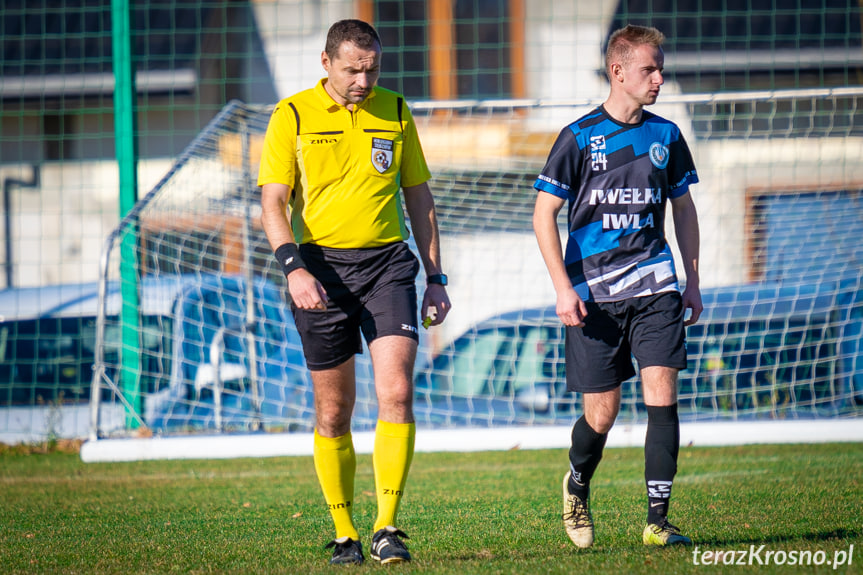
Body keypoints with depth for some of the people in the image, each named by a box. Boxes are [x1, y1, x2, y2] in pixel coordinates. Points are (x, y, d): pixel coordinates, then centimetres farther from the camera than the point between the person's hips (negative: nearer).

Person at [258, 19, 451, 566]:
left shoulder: (395, 112, 9)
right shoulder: (292, 116, 0)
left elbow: (419, 197, 16)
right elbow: (273, 202, -3)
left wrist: (435, 278, 12)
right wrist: (294, 268, -18)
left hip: (388, 261, 1)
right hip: (322, 265, -1)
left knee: (397, 392, -14)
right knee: (334, 412, 4)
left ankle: (388, 527, -12)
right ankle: (345, 534, 15)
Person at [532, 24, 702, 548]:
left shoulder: (666, 136, 8)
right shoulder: (580, 137, -4)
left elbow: (683, 209, 19)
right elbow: (544, 214, -2)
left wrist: (693, 281, 15)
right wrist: (563, 287, -10)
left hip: (654, 284, 3)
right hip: (593, 294, -3)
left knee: (662, 391, -12)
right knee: (601, 412, 0)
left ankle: (658, 521, -9)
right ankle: (578, 486, 32)